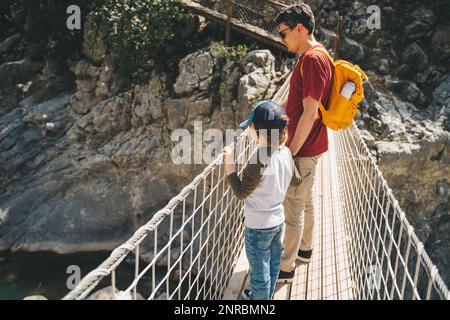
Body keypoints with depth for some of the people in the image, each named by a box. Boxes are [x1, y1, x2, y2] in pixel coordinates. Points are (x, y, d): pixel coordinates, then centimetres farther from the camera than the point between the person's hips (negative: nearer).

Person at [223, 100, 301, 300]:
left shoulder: (259, 159, -30)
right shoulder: (285, 152, -7)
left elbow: (241, 193, -23)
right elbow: (296, 180, 10)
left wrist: (230, 165, -21)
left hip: (258, 226, -8)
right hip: (278, 220, 8)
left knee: (259, 270, 13)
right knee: (273, 262, 26)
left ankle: (258, 298, 33)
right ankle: (268, 294, 47)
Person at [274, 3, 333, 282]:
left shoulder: (313, 59, -22)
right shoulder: (311, 57, 10)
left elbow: (309, 113, -24)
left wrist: (292, 152, -20)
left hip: (304, 149, -10)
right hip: (310, 145, 10)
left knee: (293, 209, 1)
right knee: (306, 202, 21)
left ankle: (286, 268, 15)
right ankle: (305, 249, 39)